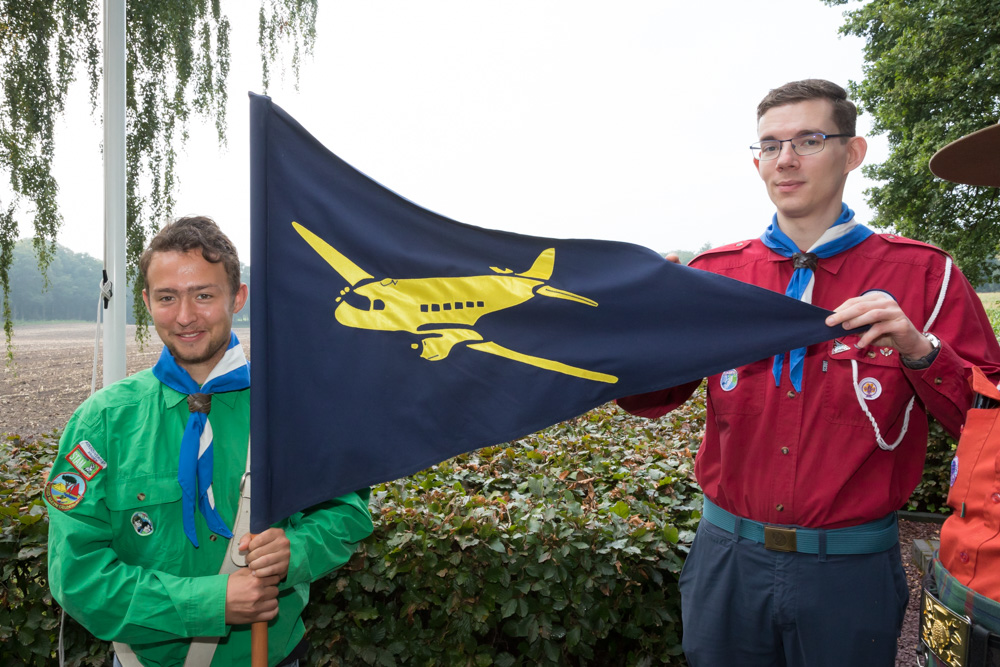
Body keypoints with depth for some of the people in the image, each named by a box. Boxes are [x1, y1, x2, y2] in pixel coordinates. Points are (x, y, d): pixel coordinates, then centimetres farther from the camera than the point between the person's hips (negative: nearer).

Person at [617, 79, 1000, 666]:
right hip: (728, 557, 2)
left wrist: (919, 350, -21)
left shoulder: (921, 273, -3)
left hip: (851, 571, -1)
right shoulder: (715, 272, 1)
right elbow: (652, 398, 3)